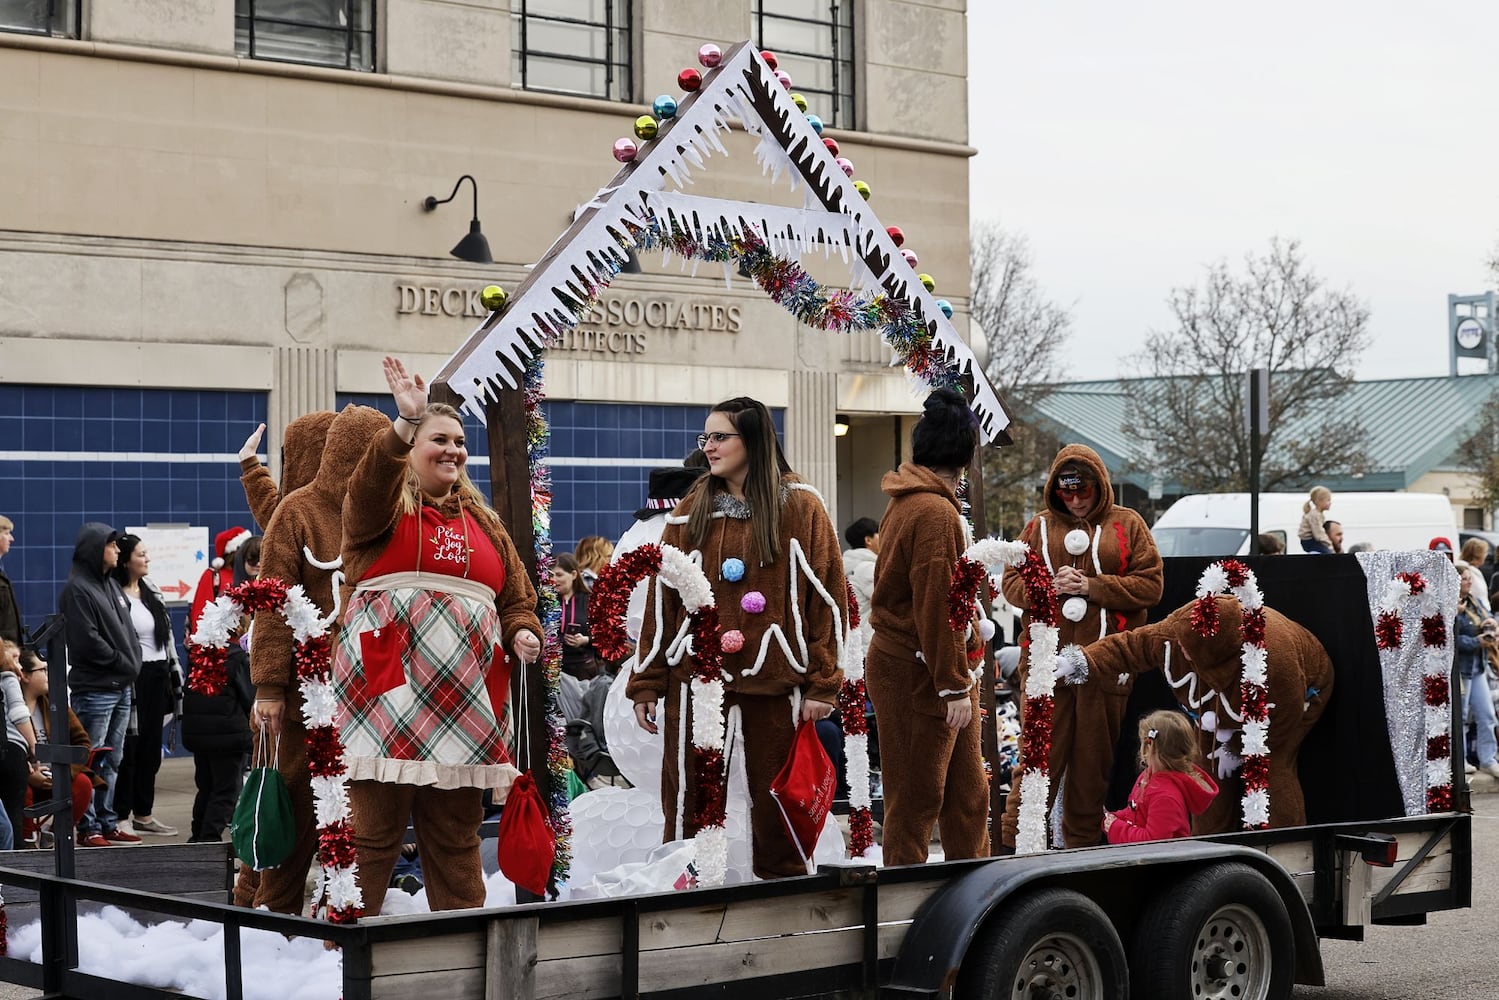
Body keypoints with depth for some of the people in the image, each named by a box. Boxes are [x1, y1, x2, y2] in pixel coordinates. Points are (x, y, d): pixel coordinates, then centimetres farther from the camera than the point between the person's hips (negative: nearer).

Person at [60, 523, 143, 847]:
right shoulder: (78, 589, -10)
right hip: (94, 689, -9)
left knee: (112, 761, 12)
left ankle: (107, 822, 18)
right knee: (91, 761, -7)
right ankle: (89, 827, -4)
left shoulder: (112, 585, 17)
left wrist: (133, 662, 3)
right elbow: (87, 640, -18)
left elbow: (127, 630, 20)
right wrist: (123, 662, -11)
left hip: (121, 687, 9)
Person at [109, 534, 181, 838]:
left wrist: (175, 675, 17)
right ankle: (120, 816, 2)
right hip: (132, 678, -8)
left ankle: (143, 814, 19)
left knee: (151, 747, 11)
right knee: (128, 747, -4)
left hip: (156, 677, 8)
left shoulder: (152, 591, 14)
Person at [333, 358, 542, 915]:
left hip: (463, 699, 5)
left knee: (456, 840, 9)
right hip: (387, 696, -5)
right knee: (371, 835, -7)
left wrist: (522, 632, 1)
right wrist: (406, 423, -32)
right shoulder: (383, 506, 6)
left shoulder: (483, 523, 23)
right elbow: (370, 487, -18)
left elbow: (517, 599, 23)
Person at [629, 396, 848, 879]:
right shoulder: (691, 510, 9)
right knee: (688, 803, 3)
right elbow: (662, 599, 9)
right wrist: (646, 684, 5)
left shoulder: (799, 507, 2)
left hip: (773, 679, -2)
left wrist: (822, 683, -6)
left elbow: (826, 597, 0)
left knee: (776, 803, 5)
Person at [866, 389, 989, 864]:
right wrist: (953, 685, -19)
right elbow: (936, 606, -22)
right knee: (916, 799, 0)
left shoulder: (907, 501, 13)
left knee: (967, 791, 15)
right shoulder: (936, 512, -19)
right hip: (920, 677, -10)